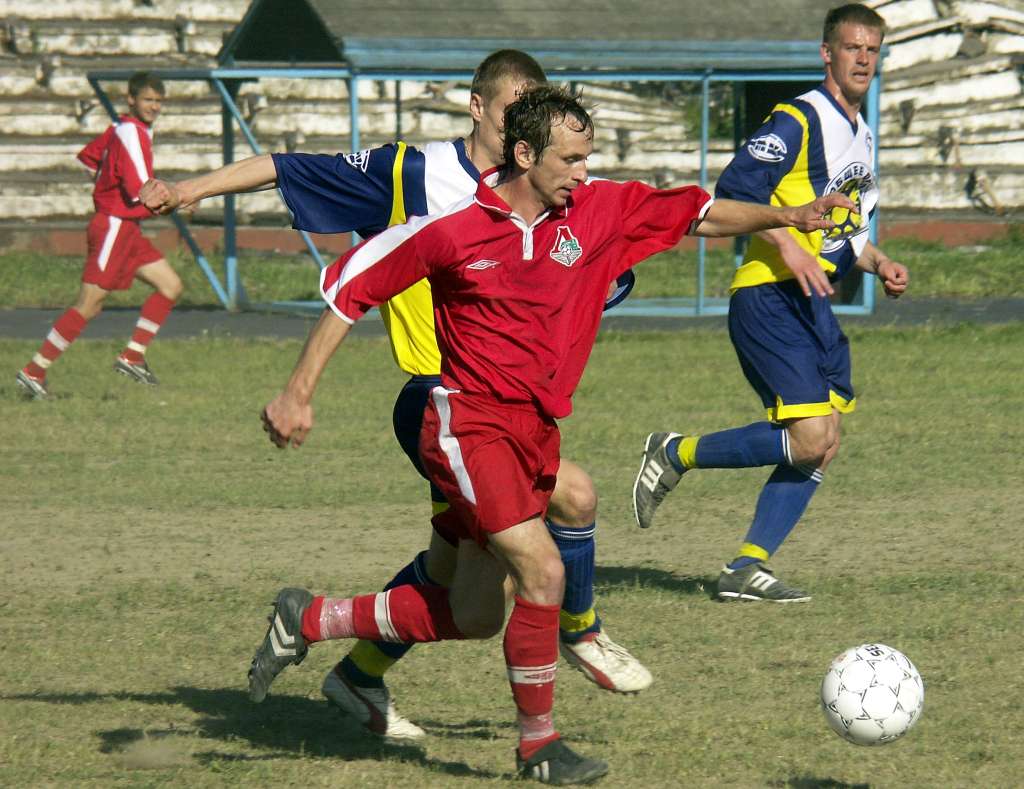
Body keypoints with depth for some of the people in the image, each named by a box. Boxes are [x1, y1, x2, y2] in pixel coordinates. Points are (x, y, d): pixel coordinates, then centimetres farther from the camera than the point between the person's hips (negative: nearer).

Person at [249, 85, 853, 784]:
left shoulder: (599, 212, 1)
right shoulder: (452, 228, -11)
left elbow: (702, 216, 7)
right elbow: (350, 288, -2)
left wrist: (783, 217, -9)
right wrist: (300, 392, -3)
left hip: (536, 432, 7)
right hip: (470, 422, -7)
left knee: (474, 617, 11)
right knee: (542, 570, -20)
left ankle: (308, 619, 29)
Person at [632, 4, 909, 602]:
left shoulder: (861, 136, 19)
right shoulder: (799, 120, -9)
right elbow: (735, 191, -18)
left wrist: (878, 262, 11)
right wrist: (787, 247, -26)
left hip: (814, 305, 9)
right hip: (769, 299, -9)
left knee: (823, 448, 2)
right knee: (809, 438, -18)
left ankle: (746, 569, 5)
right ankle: (677, 454, -2)